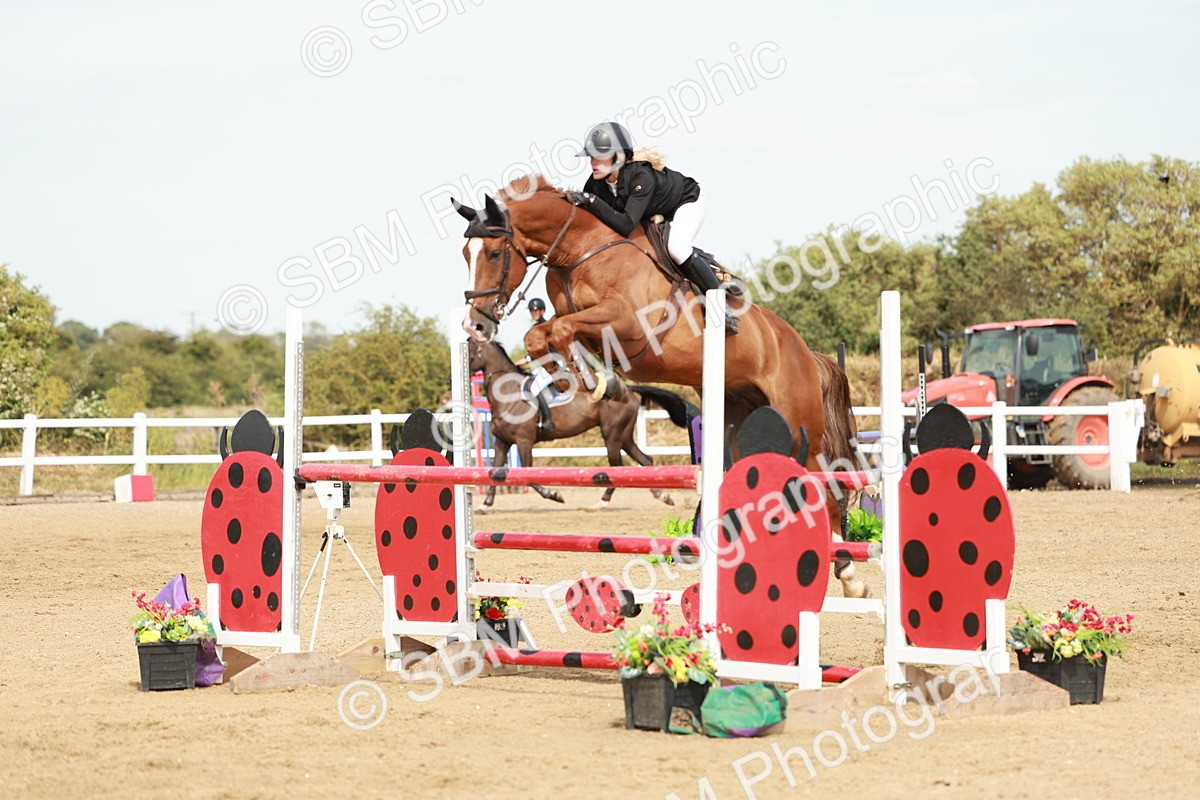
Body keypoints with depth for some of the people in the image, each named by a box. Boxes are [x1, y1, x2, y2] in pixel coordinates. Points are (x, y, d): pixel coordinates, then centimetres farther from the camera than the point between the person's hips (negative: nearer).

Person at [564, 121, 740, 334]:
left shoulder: (641, 176, -43)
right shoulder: (597, 182, -22)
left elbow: (626, 225, -51)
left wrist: (590, 201, -55)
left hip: (687, 200, -8)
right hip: (654, 214, 8)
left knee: (676, 247, -32)